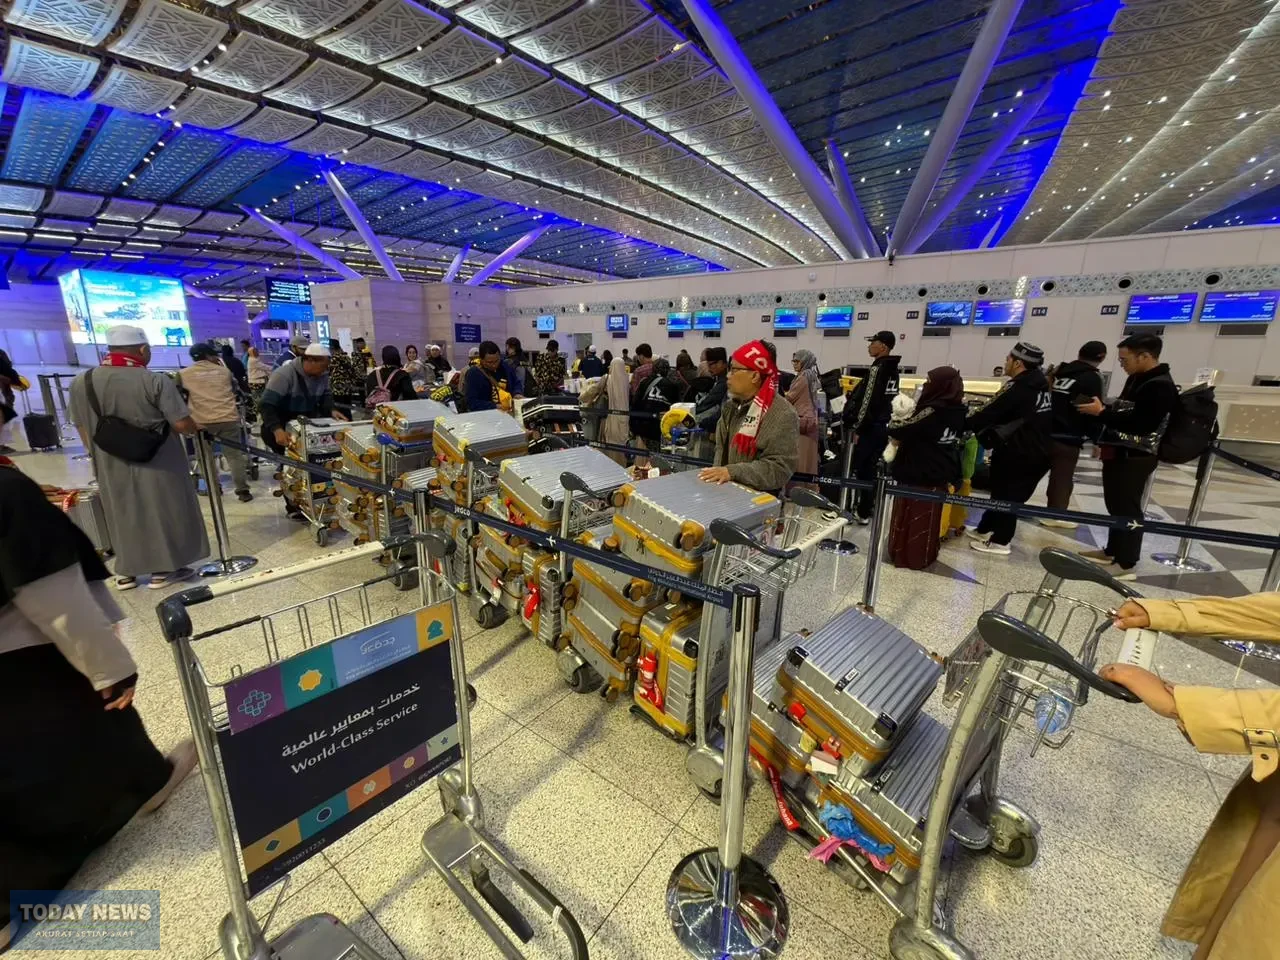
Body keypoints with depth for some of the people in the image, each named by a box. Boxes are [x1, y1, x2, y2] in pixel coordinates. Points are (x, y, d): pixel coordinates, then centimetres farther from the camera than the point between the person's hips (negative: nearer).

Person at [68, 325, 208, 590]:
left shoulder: (80, 383, 1)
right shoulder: (156, 381, -16)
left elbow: (83, 430, 9)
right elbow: (182, 425, -19)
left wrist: (99, 458, 22)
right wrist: (198, 427, 3)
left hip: (112, 468, 5)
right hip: (157, 466, -5)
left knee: (123, 516, 19)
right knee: (162, 514, 9)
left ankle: (126, 572, 29)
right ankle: (163, 570, 18)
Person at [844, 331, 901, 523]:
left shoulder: (878, 368, -13)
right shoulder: (892, 369, 14)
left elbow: (868, 401, -18)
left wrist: (857, 428, -15)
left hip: (870, 428, -9)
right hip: (883, 427, 9)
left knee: (859, 469, -2)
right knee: (870, 469, 13)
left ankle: (862, 513, 2)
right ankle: (865, 509, 19)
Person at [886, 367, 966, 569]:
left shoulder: (933, 411, -23)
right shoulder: (957, 412, 3)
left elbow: (899, 431, -21)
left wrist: (891, 427, 0)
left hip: (917, 473, -8)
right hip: (940, 474, 8)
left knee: (910, 515, 5)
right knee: (928, 517, 17)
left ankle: (906, 555, 15)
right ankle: (924, 556, 28)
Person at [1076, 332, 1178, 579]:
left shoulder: (1160, 386, -17)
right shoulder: (1137, 379, 13)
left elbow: (1140, 424, -25)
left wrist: (1101, 412, -20)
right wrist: (1101, 408, 6)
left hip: (1135, 458, -9)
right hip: (1119, 453, 9)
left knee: (1128, 509, -4)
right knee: (1115, 506, 16)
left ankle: (1126, 564, 3)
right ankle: (1112, 552, 27)